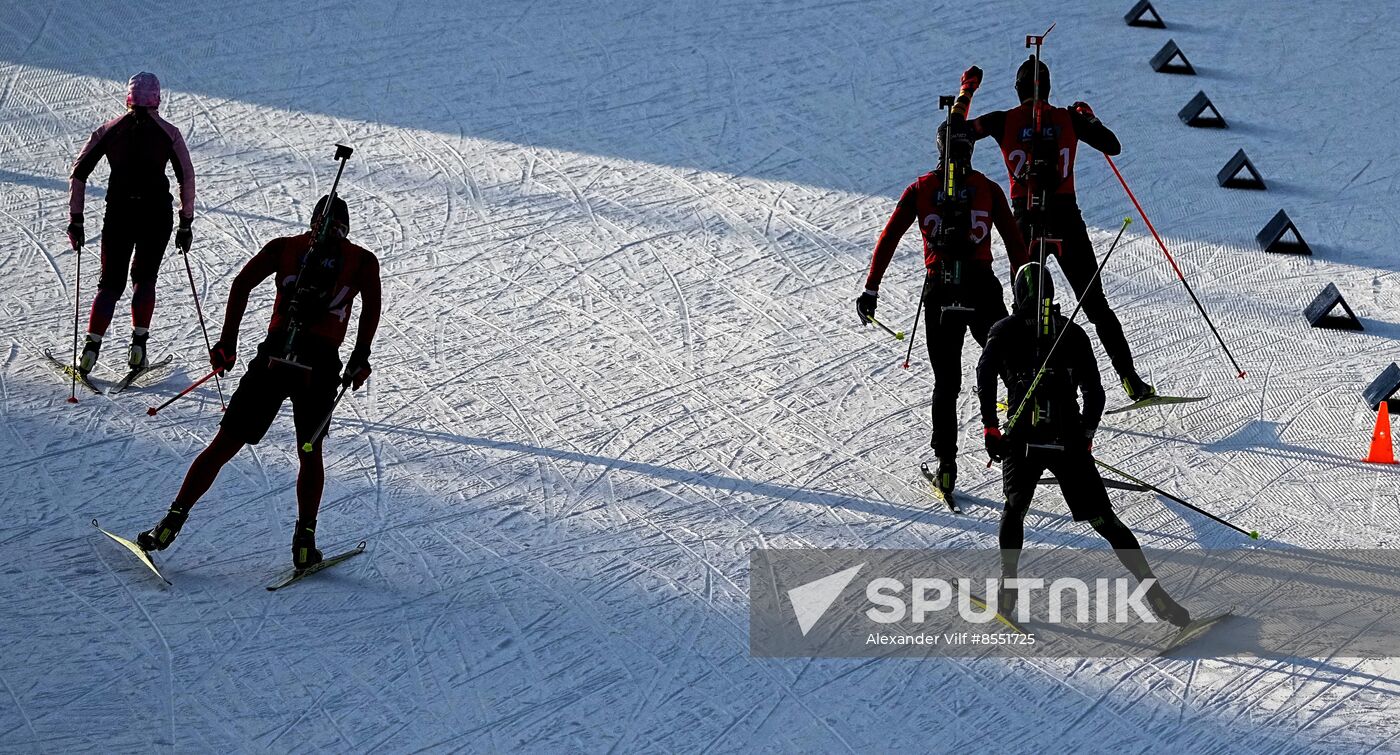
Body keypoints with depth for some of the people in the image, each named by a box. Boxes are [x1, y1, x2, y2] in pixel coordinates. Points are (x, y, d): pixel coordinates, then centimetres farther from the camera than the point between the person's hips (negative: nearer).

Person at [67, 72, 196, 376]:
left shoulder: (110, 130, 7)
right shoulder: (168, 133, 3)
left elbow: (79, 173, 4)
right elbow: (187, 179, 0)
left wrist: (76, 219, 7)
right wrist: (186, 223, 7)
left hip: (119, 214, 1)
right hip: (157, 214, -1)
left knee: (111, 282, 11)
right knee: (145, 278, 18)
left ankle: (92, 344, -7)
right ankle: (138, 343, 3)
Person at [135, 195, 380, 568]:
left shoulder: (285, 246, 17)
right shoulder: (362, 261, 14)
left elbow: (242, 283, 4)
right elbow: (372, 306, -2)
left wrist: (227, 342, 7)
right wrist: (360, 357, 6)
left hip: (273, 358, 1)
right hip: (320, 367, -1)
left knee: (224, 446, 10)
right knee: (310, 454, 19)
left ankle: (173, 520, 6)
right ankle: (304, 541, 10)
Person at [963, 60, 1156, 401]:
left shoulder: (1004, 121, -1)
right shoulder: (1068, 119, 1)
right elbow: (1113, 147, 9)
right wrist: (1088, 117, 24)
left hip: (1026, 221, 0)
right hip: (1067, 221, 0)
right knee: (1095, 304, 6)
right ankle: (1130, 378, -1)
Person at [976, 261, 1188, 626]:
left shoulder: (1005, 331, 9)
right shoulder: (1073, 332, 13)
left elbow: (985, 373, -9)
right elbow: (1094, 393, 10)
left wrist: (990, 426, -5)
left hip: (1023, 441, -1)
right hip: (1070, 441, 1)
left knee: (1014, 510, 23)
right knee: (1104, 520, 3)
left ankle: (1008, 590, 12)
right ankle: (1153, 589, -6)